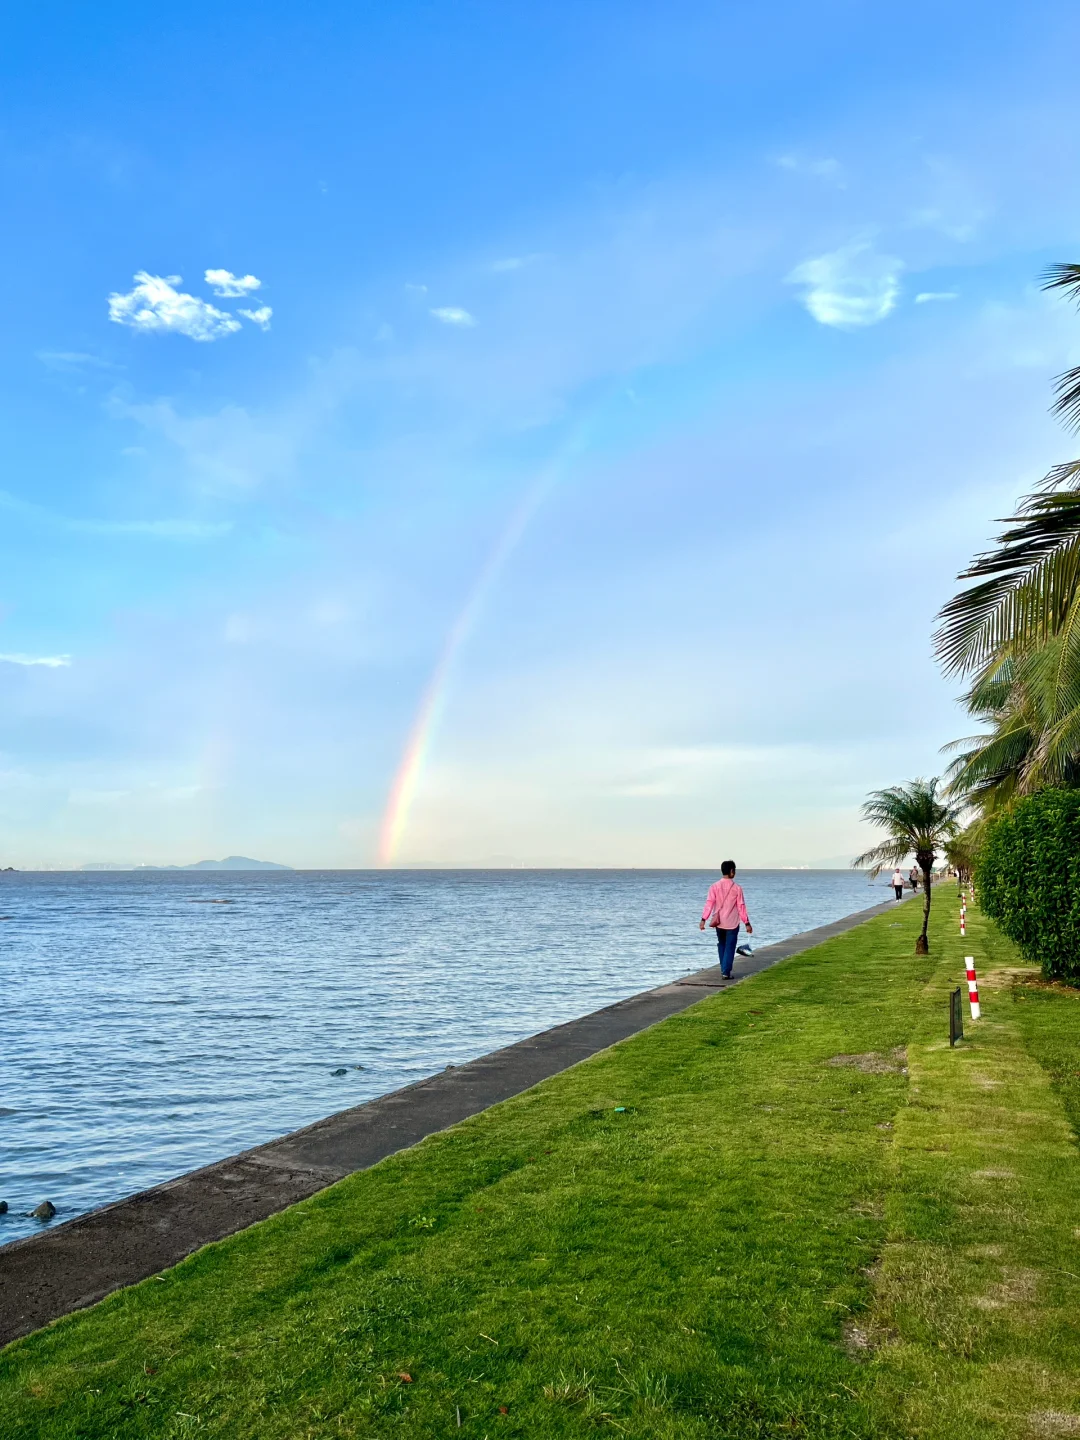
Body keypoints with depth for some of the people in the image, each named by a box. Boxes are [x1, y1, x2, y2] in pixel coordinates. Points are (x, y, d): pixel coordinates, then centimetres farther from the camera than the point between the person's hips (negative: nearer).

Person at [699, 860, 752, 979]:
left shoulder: (714, 886, -6)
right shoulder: (737, 888, -10)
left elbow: (709, 903, -10)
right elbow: (741, 907, -7)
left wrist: (703, 919, -8)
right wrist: (747, 923, 0)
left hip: (719, 923, 3)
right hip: (732, 923, -3)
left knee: (721, 945, 20)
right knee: (730, 947, 4)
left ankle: (724, 969, 25)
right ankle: (726, 972, -2)